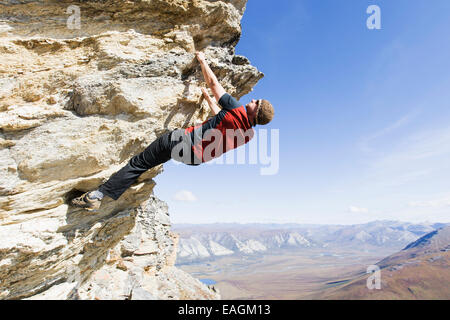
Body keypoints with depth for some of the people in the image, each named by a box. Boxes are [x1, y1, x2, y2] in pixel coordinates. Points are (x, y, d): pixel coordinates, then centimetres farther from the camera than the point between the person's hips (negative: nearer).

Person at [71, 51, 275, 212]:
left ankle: (98, 195, 0)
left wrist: (202, 60, 10)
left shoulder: (238, 111, -15)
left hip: (183, 142, -7)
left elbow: (213, 83, -6)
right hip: (197, 158, 7)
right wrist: (207, 97, 33)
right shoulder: (249, 134, 5)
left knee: (138, 163, -1)